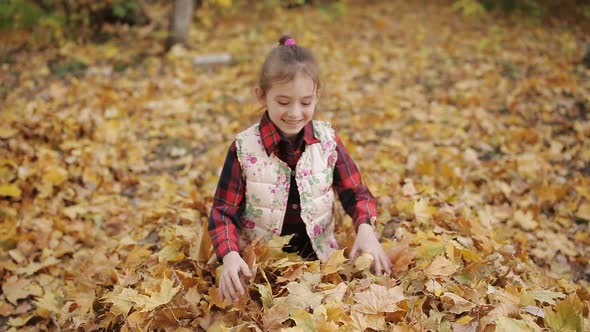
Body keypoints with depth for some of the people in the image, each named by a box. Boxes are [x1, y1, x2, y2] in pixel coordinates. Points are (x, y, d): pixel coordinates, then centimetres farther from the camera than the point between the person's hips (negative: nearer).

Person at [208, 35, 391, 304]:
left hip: (319, 258, 3)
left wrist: (365, 229, -17)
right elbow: (223, 210, -6)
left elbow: (354, 192, 4)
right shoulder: (244, 148, -11)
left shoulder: (327, 140, -4)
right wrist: (230, 256, -23)